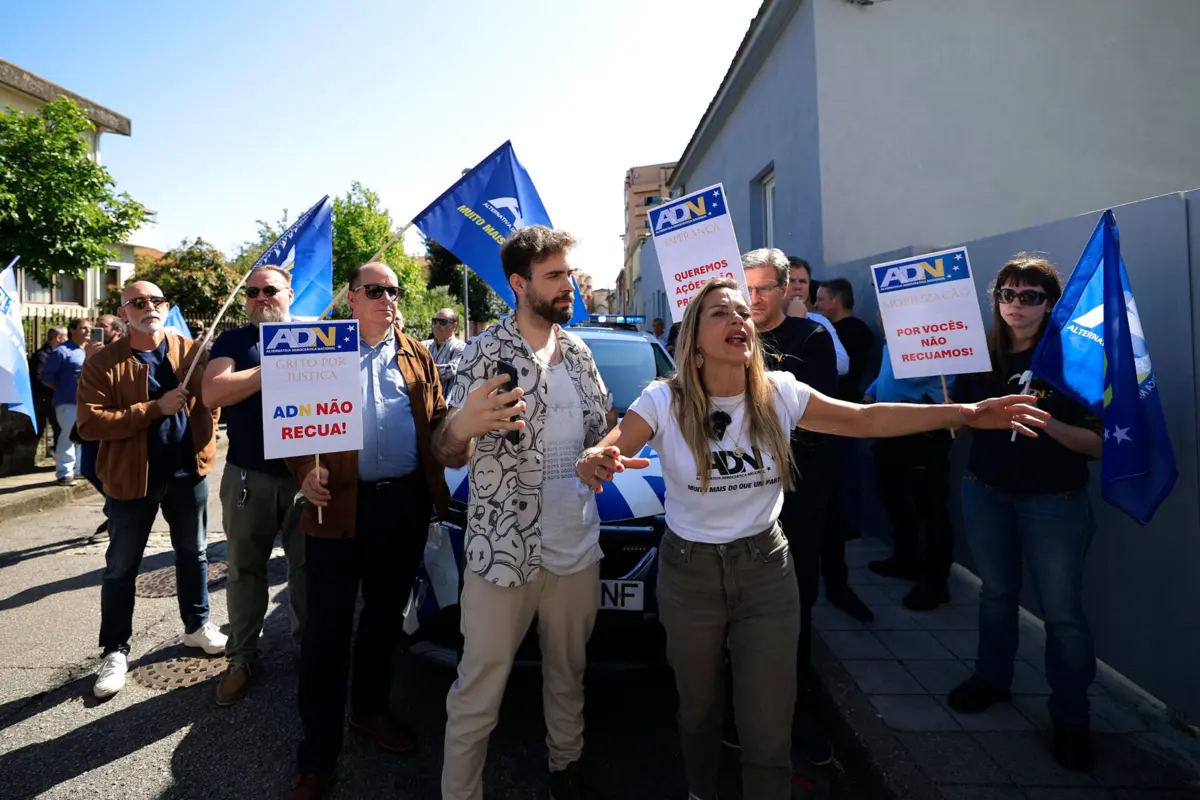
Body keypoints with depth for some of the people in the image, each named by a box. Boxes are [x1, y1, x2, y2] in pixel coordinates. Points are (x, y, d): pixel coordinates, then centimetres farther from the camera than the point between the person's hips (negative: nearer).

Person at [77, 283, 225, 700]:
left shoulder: (192, 351, -1)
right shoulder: (103, 363, -9)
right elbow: (89, 423, -17)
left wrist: (206, 445, -2)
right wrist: (155, 408, -24)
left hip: (188, 471, 2)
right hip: (131, 477, -2)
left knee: (193, 554, 16)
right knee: (121, 567, 10)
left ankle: (197, 625, 34)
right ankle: (115, 651, 24)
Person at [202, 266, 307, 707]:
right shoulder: (232, 341, 3)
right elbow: (212, 395, -13)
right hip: (248, 475, 0)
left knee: (308, 564, 12)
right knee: (245, 569, 11)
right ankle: (242, 655, 26)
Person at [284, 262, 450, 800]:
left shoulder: (418, 357, 12)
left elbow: (438, 421, 8)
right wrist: (305, 471, -17)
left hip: (407, 505, 4)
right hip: (339, 505, -3)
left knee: (385, 616, 18)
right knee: (327, 631, 3)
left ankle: (370, 710, 39)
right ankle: (317, 756, 17)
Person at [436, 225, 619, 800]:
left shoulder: (579, 352, 8)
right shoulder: (486, 352, -10)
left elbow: (603, 433, 18)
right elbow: (451, 456, -11)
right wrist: (460, 428, -34)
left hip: (577, 547, 6)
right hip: (502, 552, -5)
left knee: (568, 673, 23)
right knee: (478, 693, 8)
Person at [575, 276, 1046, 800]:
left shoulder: (779, 394, -8)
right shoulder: (664, 401, -15)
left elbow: (866, 420, -5)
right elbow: (606, 452, -23)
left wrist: (966, 413, -12)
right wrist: (592, 463, -49)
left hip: (766, 568, 1)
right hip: (689, 571, -1)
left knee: (769, 730, 6)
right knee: (698, 709, 20)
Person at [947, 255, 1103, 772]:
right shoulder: (981, 355, 0)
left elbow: (1100, 443, -12)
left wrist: (1047, 424, -28)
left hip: (1055, 501, -3)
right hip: (985, 492, 4)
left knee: (1062, 610, 4)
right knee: (996, 592, 18)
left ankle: (1071, 717, 21)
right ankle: (992, 678, 36)